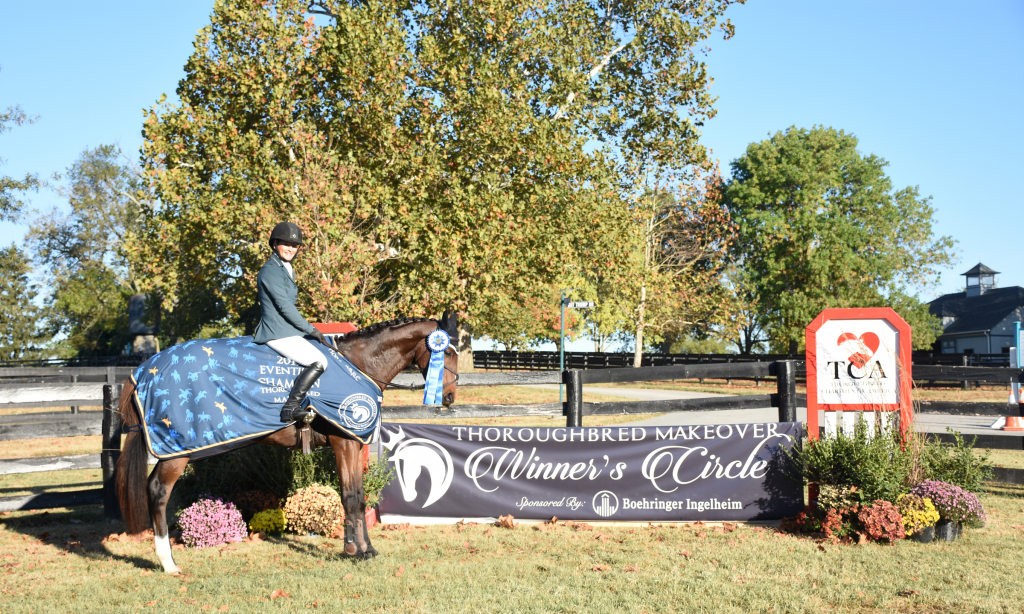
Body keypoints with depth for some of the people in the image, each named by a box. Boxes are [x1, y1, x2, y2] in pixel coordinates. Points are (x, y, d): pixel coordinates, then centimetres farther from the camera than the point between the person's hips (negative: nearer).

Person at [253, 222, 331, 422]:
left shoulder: (287, 270, 18)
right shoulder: (271, 271, -13)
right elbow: (285, 307, -17)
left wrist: (308, 329, 16)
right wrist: (310, 329, -11)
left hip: (289, 331, 11)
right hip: (277, 334, -11)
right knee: (319, 361, -22)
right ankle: (290, 407, -21)